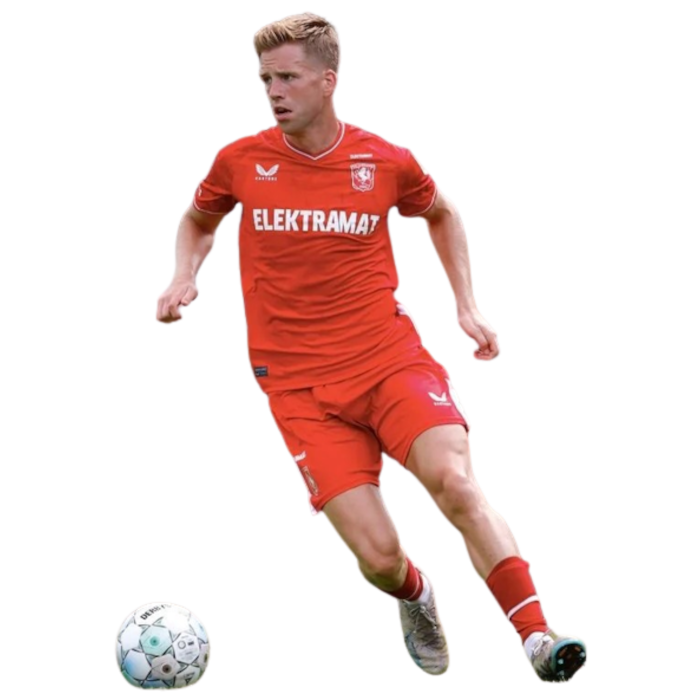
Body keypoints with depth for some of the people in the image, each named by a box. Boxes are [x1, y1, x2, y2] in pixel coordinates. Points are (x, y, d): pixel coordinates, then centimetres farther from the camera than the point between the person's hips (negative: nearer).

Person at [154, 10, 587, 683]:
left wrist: (466, 306, 14)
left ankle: (537, 636, -27)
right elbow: (198, 220, 22)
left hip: (393, 360, 0)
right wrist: (182, 277, 2)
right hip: (299, 389, 0)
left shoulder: (386, 161, -1)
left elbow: (440, 212, 22)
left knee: (455, 483, -28)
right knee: (377, 556, -12)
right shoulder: (240, 161, 0)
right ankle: (414, 596, 25)